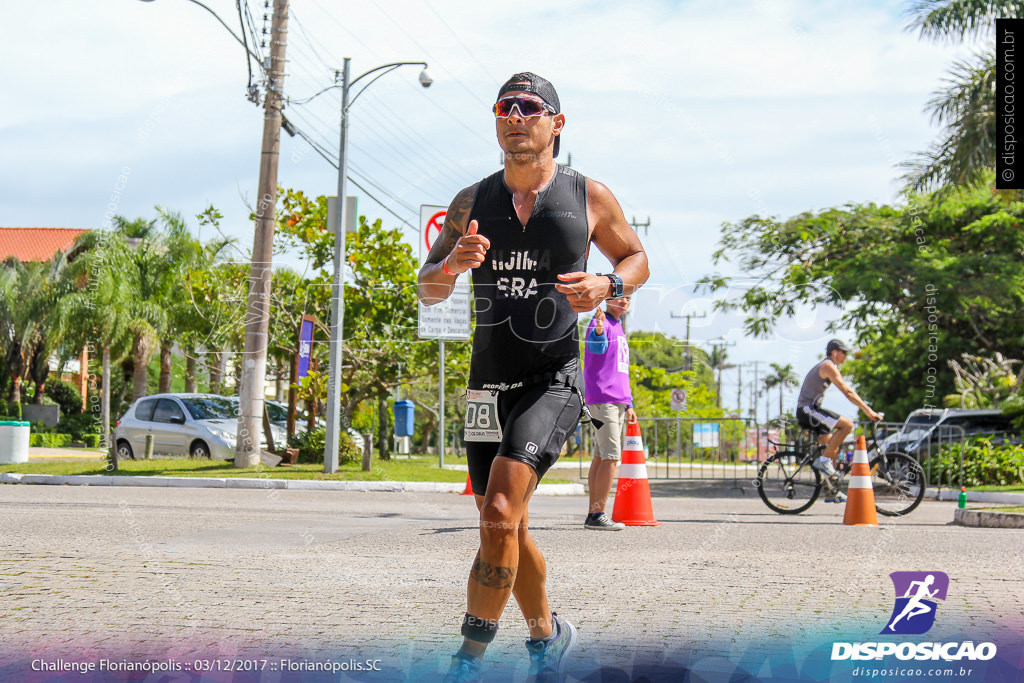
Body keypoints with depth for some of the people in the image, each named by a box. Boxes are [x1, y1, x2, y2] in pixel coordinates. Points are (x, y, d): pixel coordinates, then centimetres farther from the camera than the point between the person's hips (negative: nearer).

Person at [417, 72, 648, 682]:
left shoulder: (589, 197, 0)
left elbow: (637, 260, 14)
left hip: (554, 380, -4)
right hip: (488, 385, 4)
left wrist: (607, 285, -9)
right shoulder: (472, 203, 6)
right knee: (507, 531, 12)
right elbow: (427, 292, 8)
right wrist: (451, 264, -15)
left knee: (500, 513, -22)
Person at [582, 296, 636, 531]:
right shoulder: (599, 323, -6)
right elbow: (597, 346, -31)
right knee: (611, 457, -14)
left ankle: (594, 515, 11)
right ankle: (597, 515, -14)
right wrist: (599, 330, -52)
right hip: (602, 399, -9)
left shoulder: (618, 327, 22)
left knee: (600, 457, 9)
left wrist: (628, 404, 24)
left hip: (617, 401, 9)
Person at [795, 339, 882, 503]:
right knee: (847, 425, -20)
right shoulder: (828, 366, -10)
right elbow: (848, 392, -16)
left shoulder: (825, 366, 23)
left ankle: (832, 491, 14)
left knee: (833, 445, 11)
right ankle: (823, 460, -16)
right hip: (808, 409, -11)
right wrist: (869, 411, -15)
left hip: (806, 411, 11)